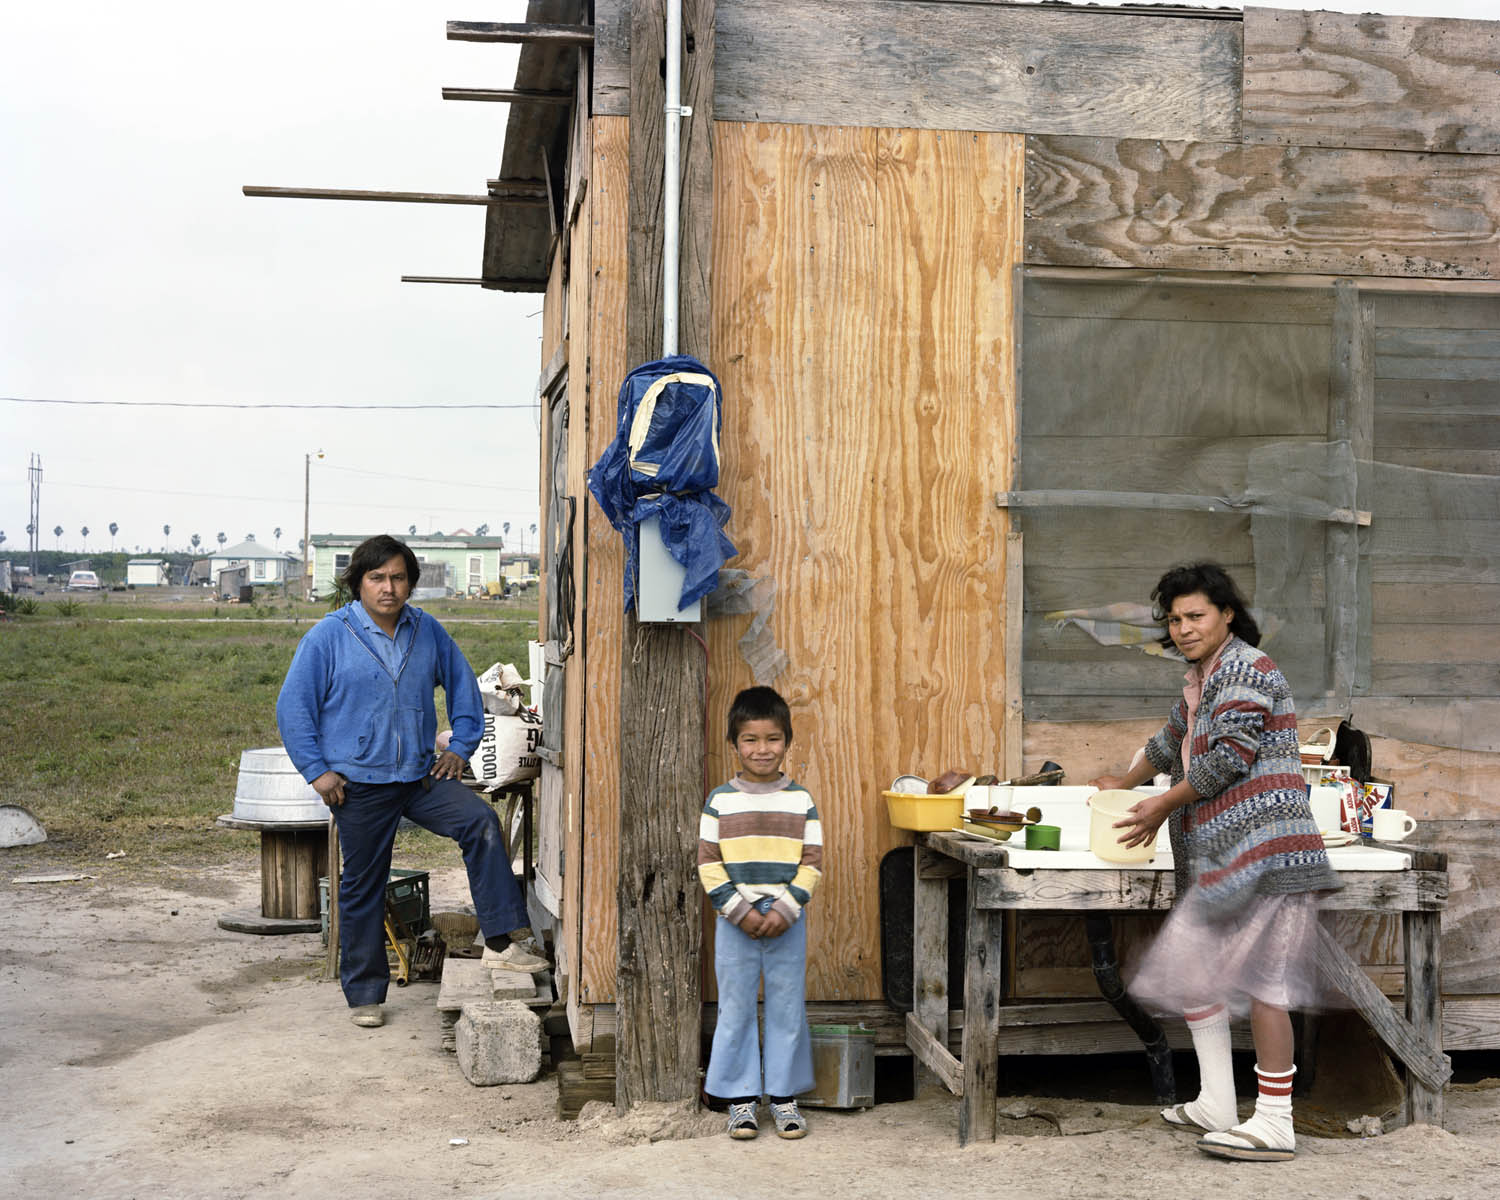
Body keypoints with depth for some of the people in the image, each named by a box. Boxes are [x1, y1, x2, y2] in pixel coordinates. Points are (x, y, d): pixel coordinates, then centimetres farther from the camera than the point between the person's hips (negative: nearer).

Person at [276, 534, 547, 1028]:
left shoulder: (428, 632, 4)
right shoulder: (328, 637, -6)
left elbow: (463, 687, 17)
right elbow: (293, 707, -4)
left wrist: (460, 747, 8)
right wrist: (317, 770, -8)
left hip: (421, 775, 3)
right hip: (358, 786, -2)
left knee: (481, 821, -20)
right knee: (362, 888, 6)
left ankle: (504, 941, -18)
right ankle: (364, 994, 20)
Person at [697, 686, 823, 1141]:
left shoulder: (801, 800, 2)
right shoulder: (720, 801, 0)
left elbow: (812, 863, 1)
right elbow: (708, 864, -2)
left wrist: (784, 910, -11)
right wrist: (741, 911, -11)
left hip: (788, 922, 1)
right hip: (735, 922, 0)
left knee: (787, 1008, 6)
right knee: (736, 1008, 4)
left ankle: (783, 1095, 18)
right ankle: (741, 1097, 16)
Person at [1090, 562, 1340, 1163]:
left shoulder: (1245, 670, -9)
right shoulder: (1201, 678, 22)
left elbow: (1228, 757, -16)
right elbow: (1173, 742, 38)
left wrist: (1164, 804, -6)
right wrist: (1125, 782, 50)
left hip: (1258, 847, -11)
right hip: (1217, 854, 11)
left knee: (1260, 978, -11)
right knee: (1194, 966, 13)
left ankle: (1274, 1124, -7)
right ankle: (1216, 1106, 19)